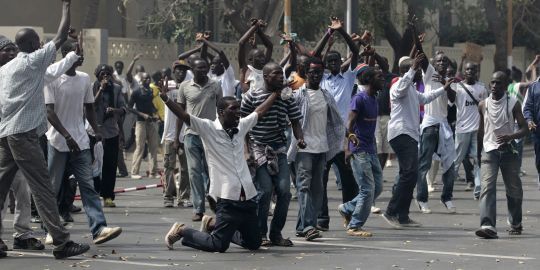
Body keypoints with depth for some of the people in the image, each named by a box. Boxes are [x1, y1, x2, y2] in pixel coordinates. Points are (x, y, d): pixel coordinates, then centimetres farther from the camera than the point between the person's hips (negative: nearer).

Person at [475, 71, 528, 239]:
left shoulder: (513, 104, -5)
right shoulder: (483, 105, 2)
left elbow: (524, 129, -6)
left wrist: (510, 136, -25)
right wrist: (478, 153, 19)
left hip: (508, 150, -1)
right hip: (489, 151, 1)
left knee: (514, 189, 11)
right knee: (487, 187, -17)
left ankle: (515, 223, 33)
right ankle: (487, 226, -28)